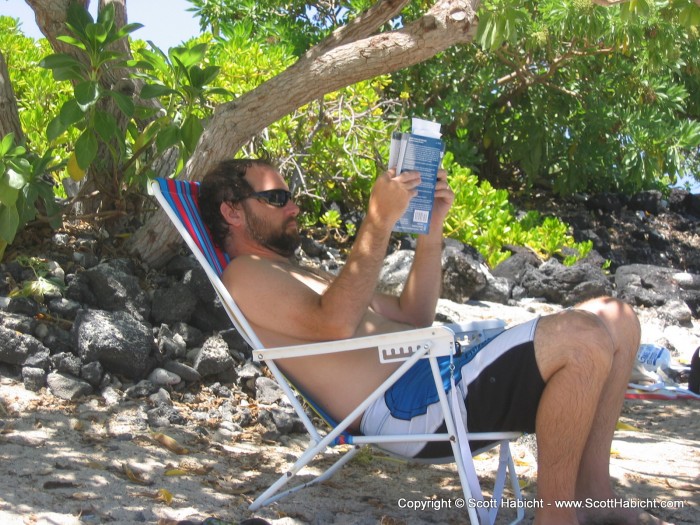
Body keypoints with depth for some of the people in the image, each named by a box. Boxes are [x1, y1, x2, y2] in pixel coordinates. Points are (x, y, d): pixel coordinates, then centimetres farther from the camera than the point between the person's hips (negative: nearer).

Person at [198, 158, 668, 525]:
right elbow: (334, 323, -18)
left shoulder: (302, 277, 33)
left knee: (615, 318, 4)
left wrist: (432, 228, 15)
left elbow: (413, 316, 26)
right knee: (583, 338, -24)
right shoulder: (244, 276, 2)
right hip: (408, 405, -10)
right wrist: (378, 223, -16)